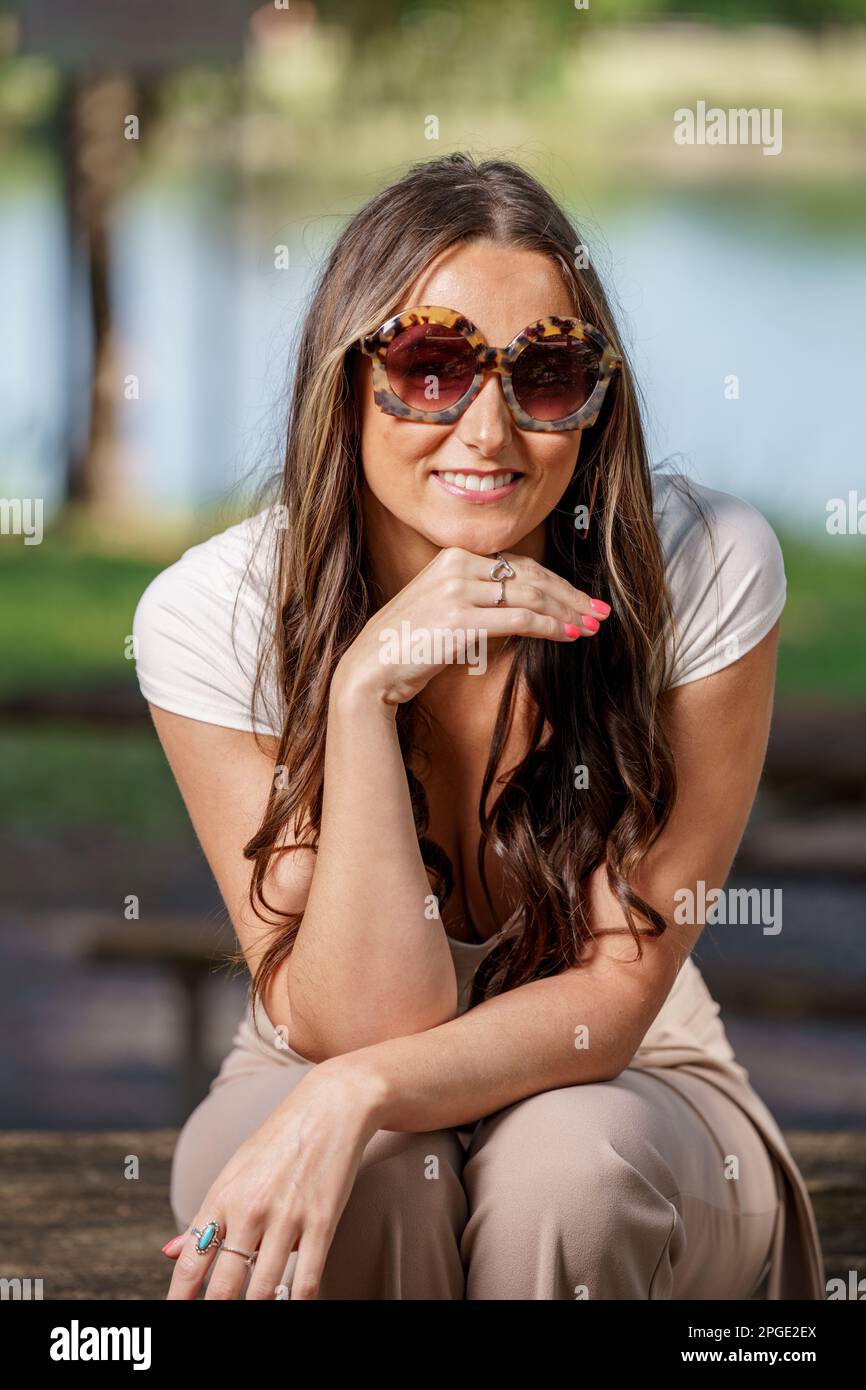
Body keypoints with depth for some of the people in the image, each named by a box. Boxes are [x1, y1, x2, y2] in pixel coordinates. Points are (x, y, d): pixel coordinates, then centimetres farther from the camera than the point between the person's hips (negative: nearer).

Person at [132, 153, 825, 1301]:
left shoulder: (704, 569, -19)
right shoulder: (215, 615, -18)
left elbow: (614, 997, -16)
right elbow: (366, 1022, -21)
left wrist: (354, 1093, -33)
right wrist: (362, 690, -32)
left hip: (620, 1088, 0)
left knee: (565, 1165, -33)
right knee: (358, 1179, -33)